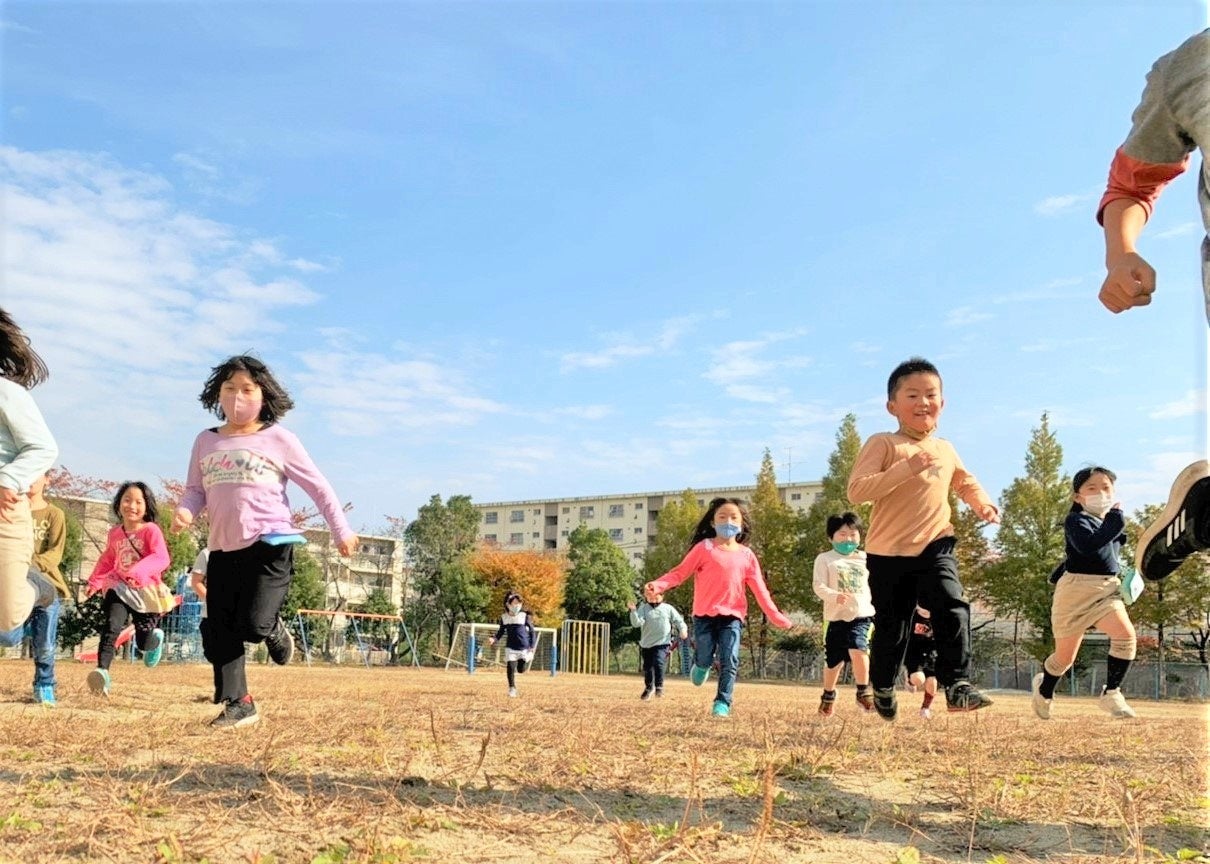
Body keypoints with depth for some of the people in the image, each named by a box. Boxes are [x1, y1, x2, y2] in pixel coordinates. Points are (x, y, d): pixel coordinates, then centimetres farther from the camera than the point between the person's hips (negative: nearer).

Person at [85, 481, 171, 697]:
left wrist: (139, 571, -42)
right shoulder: (114, 533, 6)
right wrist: (95, 581, 16)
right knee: (111, 625, -25)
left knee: (144, 643, 5)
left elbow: (161, 558, -27)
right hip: (120, 588, 3)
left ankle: (157, 637, 42)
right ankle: (102, 671, -29)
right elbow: (107, 560, 24)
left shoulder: (151, 530, -12)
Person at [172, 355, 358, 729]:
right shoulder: (206, 441, 11)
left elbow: (318, 486, 2)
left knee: (253, 624, -15)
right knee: (220, 634, 3)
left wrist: (341, 530, 1)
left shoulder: (278, 439, 0)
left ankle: (274, 629, 22)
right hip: (222, 549, 5)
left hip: (271, 543, -4)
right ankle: (238, 703, 16)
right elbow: (195, 490, 14)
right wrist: (184, 511, -10)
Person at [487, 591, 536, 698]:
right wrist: (494, 639, -8)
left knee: (521, 670, 5)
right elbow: (501, 632, 13)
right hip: (510, 648, 2)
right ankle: (512, 689, 8)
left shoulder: (524, 616, -8)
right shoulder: (504, 617, 0)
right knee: (510, 668, -9)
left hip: (524, 648, -1)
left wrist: (532, 647, -7)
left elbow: (532, 631, -1)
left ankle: (528, 658, 38)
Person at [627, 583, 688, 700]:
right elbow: (637, 622, -14)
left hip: (662, 643, -2)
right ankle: (649, 688, 37)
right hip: (646, 644, 2)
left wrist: (683, 629, -9)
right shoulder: (643, 608, -1)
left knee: (658, 662, -24)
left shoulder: (668, 608, 3)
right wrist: (633, 611, -29)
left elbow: (678, 620, 9)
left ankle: (659, 686, -4)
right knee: (647, 667, 12)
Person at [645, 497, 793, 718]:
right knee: (704, 659, 2)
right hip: (705, 615, -2)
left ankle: (722, 703, 2)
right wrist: (657, 585, -21)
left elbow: (759, 589, 9)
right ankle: (700, 663, 37)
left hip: (732, 616, 2)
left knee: (730, 662, -7)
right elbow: (680, 572, -5)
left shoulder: (747, 555, 6)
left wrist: (776, 617, 4)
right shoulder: (704, 548, -3)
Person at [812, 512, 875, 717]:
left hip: (862, 615, 1)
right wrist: (835, 596, -25)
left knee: (858, 650, -23)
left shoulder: (865, 559, 10)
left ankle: (863, 692, -4)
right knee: (833, 660, 8)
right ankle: (828, 695, 33)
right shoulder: (825, 559, 0)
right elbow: (818, 586, -10)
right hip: (836, 616, -1)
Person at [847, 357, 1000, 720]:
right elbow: (856, 491, -20)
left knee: (952, 608, -18)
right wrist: (906, 468, -28)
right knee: (891, 626, 8)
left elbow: (964, 481, 32)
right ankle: (882, 689, 31)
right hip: (888, 551, -3)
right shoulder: (883, 444, -7)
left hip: (935, 546, 4)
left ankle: (957, 684, -12)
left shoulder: (945, 449, 12)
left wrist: (981, 502, 9)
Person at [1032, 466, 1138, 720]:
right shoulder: (1076, 520, -11)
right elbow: (1088, 546, -31)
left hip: (1107, 589, 6)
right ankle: (1044, 690, 36)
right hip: (1077, 588, -6)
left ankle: (1111, 694, -8)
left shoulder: (1113, 521, 12)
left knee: (1126, 634, -22)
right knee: (1065, 656, 6)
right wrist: (1114, 521, -27)